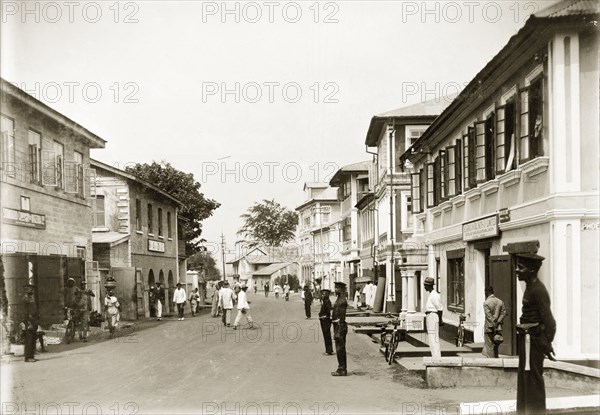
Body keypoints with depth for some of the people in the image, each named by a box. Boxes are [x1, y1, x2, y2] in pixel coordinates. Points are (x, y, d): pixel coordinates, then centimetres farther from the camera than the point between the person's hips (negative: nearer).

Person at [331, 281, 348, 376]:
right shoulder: (339, 299, 14)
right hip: (337, 326, 10)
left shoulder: (342, 301, -17)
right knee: (340, 349, 13)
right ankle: (342, 369, 20)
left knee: (340, 349, -5)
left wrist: (339, 332, -22)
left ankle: (342, 370, -1)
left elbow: (342, 318, -21)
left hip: (340, 326, -10)